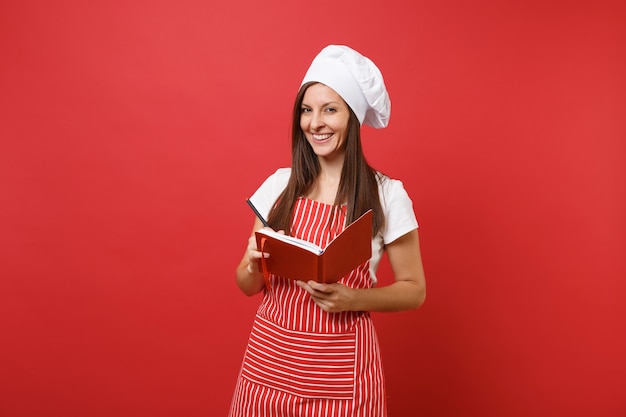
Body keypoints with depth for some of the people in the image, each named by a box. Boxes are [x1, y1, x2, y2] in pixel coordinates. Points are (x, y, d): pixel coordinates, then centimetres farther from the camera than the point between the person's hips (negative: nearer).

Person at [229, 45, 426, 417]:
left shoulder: (387, 195, -9)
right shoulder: (279, 185, -1)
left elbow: (414, 291, -3)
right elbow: (249, 285, 5)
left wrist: (351, 299, -19)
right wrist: (253, 265, -17)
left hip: (340, 369, -3)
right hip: (270, 359, 3)